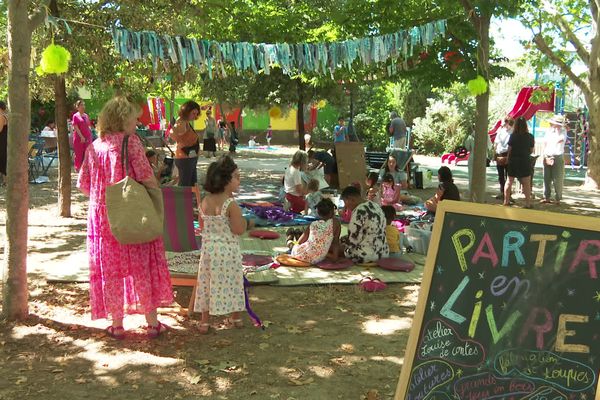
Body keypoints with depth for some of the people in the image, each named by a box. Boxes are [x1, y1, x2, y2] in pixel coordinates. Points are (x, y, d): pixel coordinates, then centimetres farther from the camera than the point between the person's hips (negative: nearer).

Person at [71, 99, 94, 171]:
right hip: (79, 137, -5)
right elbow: (76, 127, -11)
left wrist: (90, 137, 4)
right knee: (79, 153, 1)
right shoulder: (75, 116, -4)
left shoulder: (86, 116, 12)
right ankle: (78, 167, 9)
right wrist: (81, 136, -18)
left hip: (87, 137, 5)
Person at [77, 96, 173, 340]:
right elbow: (147, 178, -16)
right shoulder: (131, 141, -9)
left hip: (101, 216, 4)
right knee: (143, 266, 7)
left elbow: (84, 185, 8)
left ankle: (117, 325, 17)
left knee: (110, 268, 11)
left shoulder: (94, 147, 5)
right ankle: (152, 322, 14)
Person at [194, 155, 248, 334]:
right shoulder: (231, 205, -18)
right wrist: (244, 220, -2)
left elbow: (202, 226, 10)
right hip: (228, 249, -4)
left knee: (208, 282, 11)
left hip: (208, 247, 4)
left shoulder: (205, 201, 0)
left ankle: (204, 321, 15)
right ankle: (235, 318, 26)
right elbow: (239, 229, -18)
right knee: (231, 282, 12)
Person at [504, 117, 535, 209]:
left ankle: (506, 201, 15)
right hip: (525, 161, -1)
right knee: (526, 183, 4)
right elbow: (531, 150, 0)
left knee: (509, 181, 12)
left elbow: (509, 149, -3)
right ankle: (528, 203, 2)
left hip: (513, 161, 1)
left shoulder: (513, 136, -7)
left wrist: (508, 159, 12)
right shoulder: (530, 136, -6)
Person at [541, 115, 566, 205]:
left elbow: (559, 140, -17)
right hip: (547, 157, 4)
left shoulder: (563, 131, 0)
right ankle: (547, 197, 14)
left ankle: (558, 198, 1)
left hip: (558, 157, -4)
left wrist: (557, 129, -7)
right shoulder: (549, 131, 12)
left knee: (557, 180, -5)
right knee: (547, 178, 7)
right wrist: (544, 154, 4)